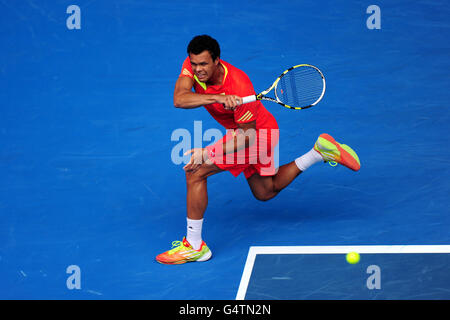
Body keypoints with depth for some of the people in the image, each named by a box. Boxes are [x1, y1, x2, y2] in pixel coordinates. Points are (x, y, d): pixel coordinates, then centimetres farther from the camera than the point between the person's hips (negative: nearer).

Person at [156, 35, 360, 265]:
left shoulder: (239, 86, -34)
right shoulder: (193, 65, -16)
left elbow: (248, 136, -28)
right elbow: (179, 99, -30)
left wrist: (206, 154, -36)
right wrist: (216, 98, -45)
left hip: (257, 134, -9)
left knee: (195, 172, -17)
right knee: (265, 192, 24)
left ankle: (194, 246, -8)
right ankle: (321, 152, 27)